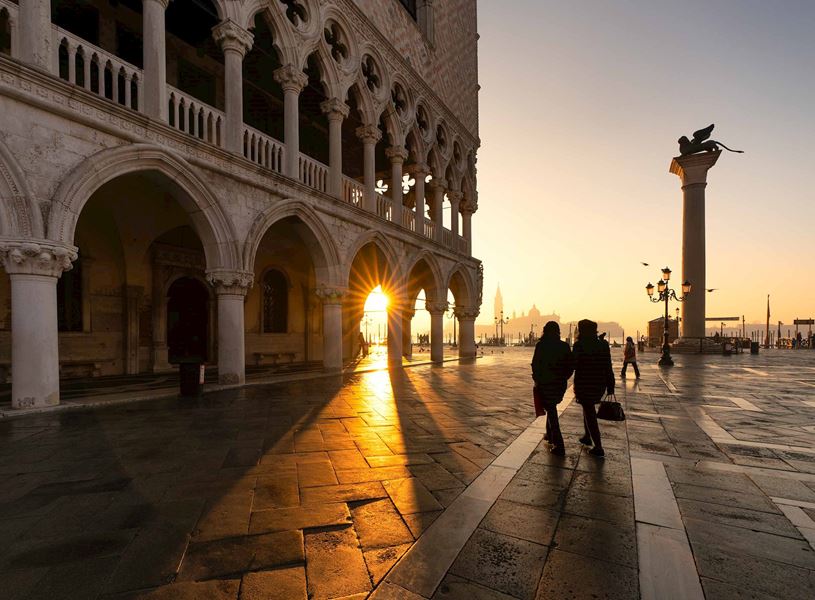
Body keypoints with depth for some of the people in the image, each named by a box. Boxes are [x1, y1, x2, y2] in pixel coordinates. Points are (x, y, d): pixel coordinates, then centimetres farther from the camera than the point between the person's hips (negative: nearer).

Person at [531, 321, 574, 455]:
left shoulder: (541, 345, -11)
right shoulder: (564, 346, 0)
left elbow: (535, 364, -12)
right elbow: (570, 365, 2)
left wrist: (537, 379, 1)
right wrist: (563, 378, 13)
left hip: (545, 384, -4)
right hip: (560, 384, 4)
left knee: (551, 411, 2)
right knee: (552, 408, 25)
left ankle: (558, 446, 0)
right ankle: (550, 435, 37)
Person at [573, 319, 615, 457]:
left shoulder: (579, 345, -15)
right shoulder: (603, 345, 1)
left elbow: (573, 364, -12)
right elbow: (608, 367, 4)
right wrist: (610, 386, 9)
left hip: (584, 384, -6)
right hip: (600, 384, 6)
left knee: (589, 412, 3)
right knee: (589, 408, 25)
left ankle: (599, 448, 5)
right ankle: (587, 436, 35)